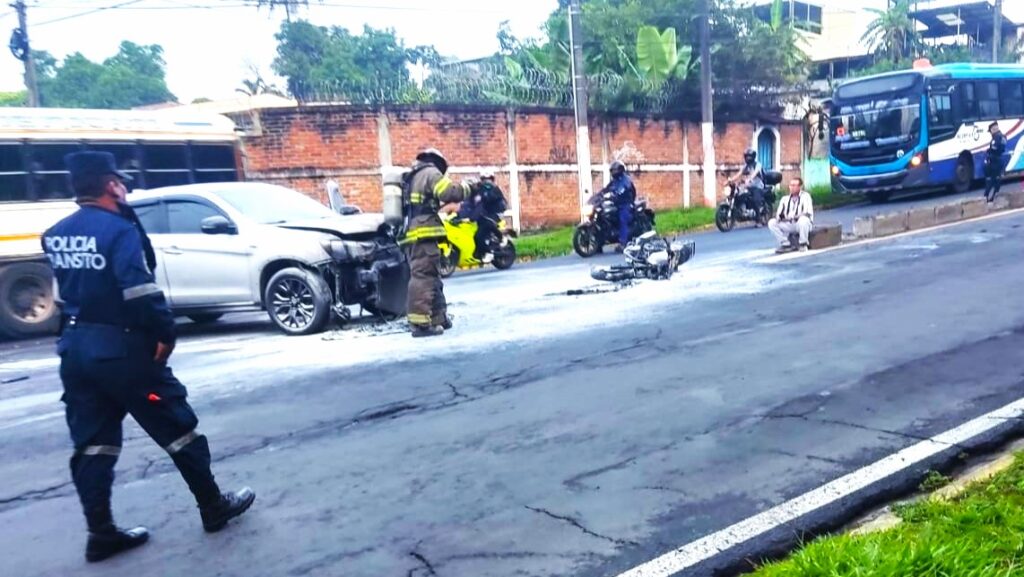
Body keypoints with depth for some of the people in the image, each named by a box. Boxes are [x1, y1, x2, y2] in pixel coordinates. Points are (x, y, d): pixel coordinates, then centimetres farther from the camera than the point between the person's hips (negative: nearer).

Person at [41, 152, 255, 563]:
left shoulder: (55, 235, 8)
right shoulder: (119, 229, -16)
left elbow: (62, 290, 15)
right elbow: (141, 291, -22)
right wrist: (165, 334, -15)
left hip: (75, 347, 8)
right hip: (120, 347, -7)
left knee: (91, 443, 11)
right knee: (176, 428, 5)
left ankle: (101, 533, 15)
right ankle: (214, 507, 16)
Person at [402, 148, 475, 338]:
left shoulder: (410, 178, 27)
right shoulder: (430, 173, 0)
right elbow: (449, 192, -13)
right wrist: (468, 187, -1)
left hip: (411, 235, 9)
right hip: (424, 235, -9)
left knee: (432, 277, 16)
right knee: (423, 277, -14)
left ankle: (438, 318, 21)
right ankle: (420, 323, -19)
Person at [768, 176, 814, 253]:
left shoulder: (805, 196, -3)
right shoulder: (785, 199, 12)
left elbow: (808, 213, -16)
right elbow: (779, 213, 8)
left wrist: (796, 217, -33)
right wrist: (778, 217, -17)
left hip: (803, 223, -5)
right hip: (789, 225, 5)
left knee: (803, 220, -39)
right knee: (771, 223, -13)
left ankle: (803, 244, -17)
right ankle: (786, 244, -9)